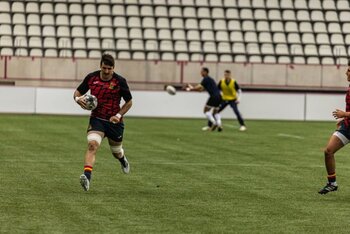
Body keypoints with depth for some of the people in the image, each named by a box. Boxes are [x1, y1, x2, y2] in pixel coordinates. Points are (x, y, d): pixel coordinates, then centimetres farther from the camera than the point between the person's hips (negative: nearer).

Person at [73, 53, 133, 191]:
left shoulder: (120, 81, -11)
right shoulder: (91, 77, -5)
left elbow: (129, 102, 0)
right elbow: (78, 92, 9)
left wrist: (119, 115, -14)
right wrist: (78, 98, -15)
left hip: (114, 122, 0)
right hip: (97, 119, 0)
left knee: (116, 152, 17)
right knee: (92, 144, -25)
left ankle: (123, 160, 57)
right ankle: (87, 177, -37)